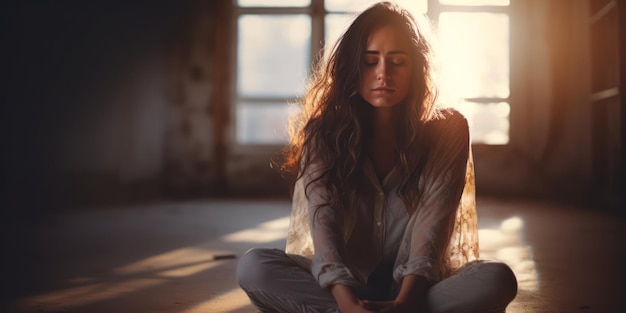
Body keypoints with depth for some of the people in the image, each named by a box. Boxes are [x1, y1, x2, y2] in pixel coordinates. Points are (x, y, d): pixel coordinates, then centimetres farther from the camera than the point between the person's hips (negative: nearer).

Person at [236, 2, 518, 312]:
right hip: (343, 284, 0)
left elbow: (431, 226, -15)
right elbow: (323, 222, -16)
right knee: (253, 267, -25)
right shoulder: (325, 133, -4)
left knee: (498, 279, -31)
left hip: (417, 287, 0)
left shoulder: (447, 131, -5)